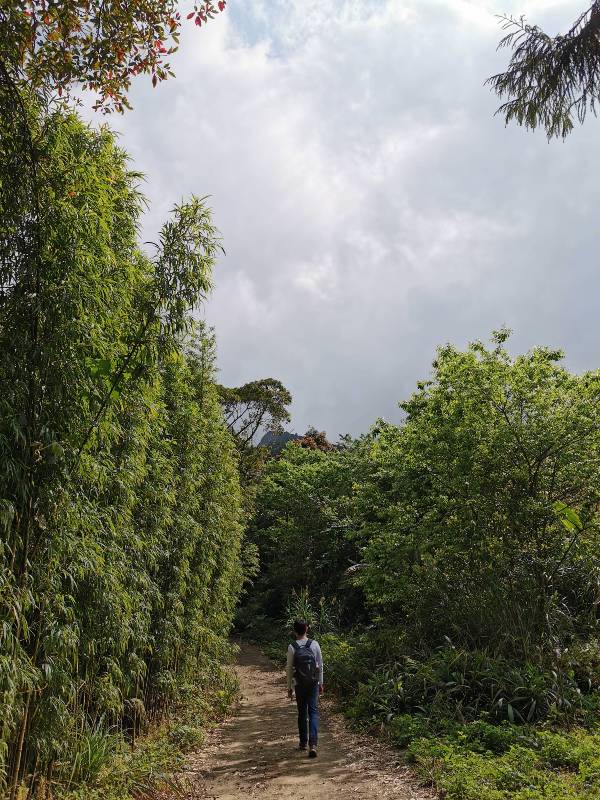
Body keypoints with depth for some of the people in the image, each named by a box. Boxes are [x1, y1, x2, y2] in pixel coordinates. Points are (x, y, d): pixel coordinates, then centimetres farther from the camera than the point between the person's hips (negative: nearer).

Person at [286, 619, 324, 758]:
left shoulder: (292, 647, -8)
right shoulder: (314, 644, -5)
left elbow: (290, 669, -3)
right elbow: (320, 665, -1)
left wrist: (289, 687, 7)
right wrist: (321, 683, 10)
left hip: (299, 684, 0)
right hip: (313, 683, 0)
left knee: (302, 713, 14)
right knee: (313, 712, 2)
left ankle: (303, 742, 24)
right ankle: (312, 744, -11)